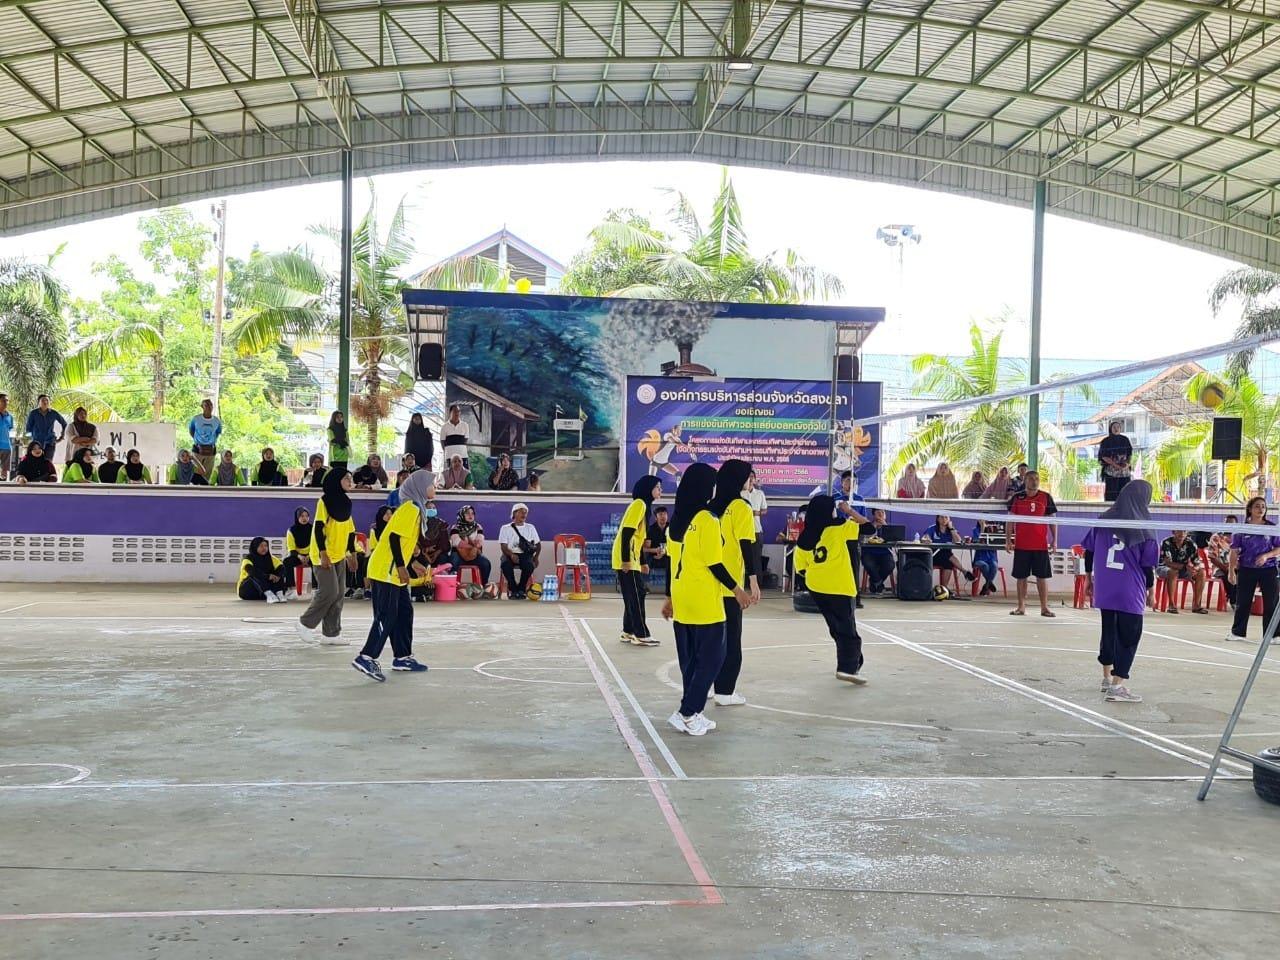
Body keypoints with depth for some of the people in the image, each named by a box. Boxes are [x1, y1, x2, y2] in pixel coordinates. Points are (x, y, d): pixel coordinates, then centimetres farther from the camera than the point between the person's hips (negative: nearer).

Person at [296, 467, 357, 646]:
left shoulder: (346, 503, 12)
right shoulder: (324, 501, -10)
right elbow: (318, 529, -14)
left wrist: (352, 554, 15)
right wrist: (323, 554, -19)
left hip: (340, 556, 7)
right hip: (324, 556, -7)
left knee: (339, 594, 4)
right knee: (329, 591, -12)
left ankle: (331, 633, 9)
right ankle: (305, 623, 6)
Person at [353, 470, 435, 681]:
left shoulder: (416, 508, 16)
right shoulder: (410, 508, -14)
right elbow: (394, 536, -21)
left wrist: (403, 567, 22)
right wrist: (401, 567, -21)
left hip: (394, 571, 10)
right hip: (386, 570, -10)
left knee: (404, 612, 12)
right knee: (387, 616, -11)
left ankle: (403, 657, 18)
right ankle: (366, 658, -11)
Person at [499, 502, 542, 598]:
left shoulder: (530, 528, 18)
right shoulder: (505, 528, 10)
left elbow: (538, 544, 15)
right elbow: (503, 546, -1)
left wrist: (536, 557, -6)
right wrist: (511, 554, -22)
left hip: (526, 555, 1)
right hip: (510, 555, -1)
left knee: (530, 565, -35)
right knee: (505, 564, -37)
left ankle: (521, 589, -13)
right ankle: (513, 589, -16)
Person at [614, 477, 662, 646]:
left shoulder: (644, 505, 16)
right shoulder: (638, 504, -13)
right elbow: (626, 533, -20)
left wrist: (642, 562, 21)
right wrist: (626, 560, -24)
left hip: (631, 559, 10)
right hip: (626, 559, -10)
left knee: (633, 595, 11)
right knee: (637, 594, -7)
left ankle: (629, 632, 16)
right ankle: (641, 635, -4)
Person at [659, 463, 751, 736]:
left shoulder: (676, 521, 8)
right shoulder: (708, 521, -15)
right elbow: (714, 564, -15)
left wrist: (670, 598, 19)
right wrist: (736, 589, -4)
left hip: (681, 600, 7)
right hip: (704, 602, -7)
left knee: (690, 659, 13)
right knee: (710, 659, 3)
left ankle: (693, 714, 18)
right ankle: (686, 713, 1)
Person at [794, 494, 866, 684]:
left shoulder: (805, 537, 4)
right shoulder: (838, 528, -9)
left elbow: (801, 567, 7)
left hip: (816, 589, 6)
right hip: (839, 588, -6)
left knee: (837, 629, 18)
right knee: (848, 631, -2)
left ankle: (853, 663, 28)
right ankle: (847, 667, -16)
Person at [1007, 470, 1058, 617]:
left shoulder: (1046, 497, 1)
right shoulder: (1017, 497, 1)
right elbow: (1011, 520, 5)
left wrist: (1054, 540, 2)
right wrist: (1008, 541, 0)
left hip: (1041, 545, 0)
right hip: (1021, 544, 0)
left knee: (1042, 576, 3)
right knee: (1021, 576, 6)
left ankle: (1044, 607, 10)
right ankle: (1021, 607, 14)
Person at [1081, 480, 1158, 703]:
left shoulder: (1103, 521, 2)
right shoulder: (1143, 529, -8)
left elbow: (1088, 551, 8)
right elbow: (1147, 565, -3)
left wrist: (1089, 577, 19)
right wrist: (1147, 589, 10)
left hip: (1104, 590, 5)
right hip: (1130, 593, -5)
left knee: (1109, 630, 19)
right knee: (1129, 636, 3)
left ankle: (1107, 678, 32)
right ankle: (1117, 686, -2)